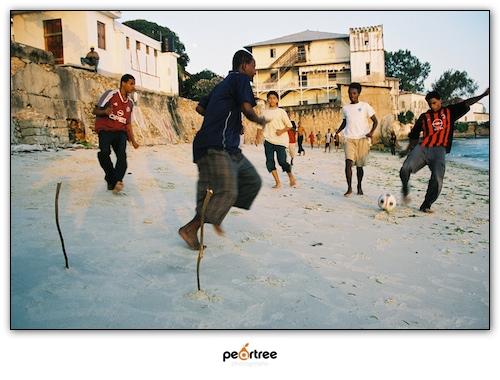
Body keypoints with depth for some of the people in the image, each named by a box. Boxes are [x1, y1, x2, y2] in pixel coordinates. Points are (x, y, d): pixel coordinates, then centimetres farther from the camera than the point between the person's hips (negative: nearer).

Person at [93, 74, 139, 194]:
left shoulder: (130, 103, 17)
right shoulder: (111, 94, -1)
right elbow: (95, 111, -2)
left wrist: (133, 141, 14)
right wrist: (105, 112, -24)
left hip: (120, 132, 4)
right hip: (105, 130, -4)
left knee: (122, 154, -23)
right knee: (104, 152, -27)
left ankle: (117, 181, -32)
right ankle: (111, 179, -7)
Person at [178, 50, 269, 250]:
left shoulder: (223, 83, 23)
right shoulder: (240, 78, -3)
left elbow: (200, 108, 25)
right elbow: (247, 109, -17)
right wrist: (260, 121, 4)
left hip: (229, 147, 10)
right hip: (217, 147, -10)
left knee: (252, 180, 10)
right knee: (225, 191, -12)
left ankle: (214, 215, 13)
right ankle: (190, 229, -1)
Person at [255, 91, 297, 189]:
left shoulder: (281, 112, 2)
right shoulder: (265, 112, 11)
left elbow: (289, 125, 3)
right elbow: (260, 126, 14)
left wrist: (282, 131, -14)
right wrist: (258, 136, 0)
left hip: (280, 140, -3)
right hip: (268, 140, 4)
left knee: (282, 161, -9)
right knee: (269, 161, -4)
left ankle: (291, 177, 18)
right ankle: (277, 182, 5)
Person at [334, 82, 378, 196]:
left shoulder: (365, 106, 2)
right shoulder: (345, 108, 11)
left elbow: (375, 121, 4)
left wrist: (371, 132, -14)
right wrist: (338, 131, 7)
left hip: (362, 139, -1)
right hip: (349, 139, 1)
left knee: (359, 165, 5)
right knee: (348, 162, -17)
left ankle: (359, 186, 25)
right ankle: (349, 188, -10)